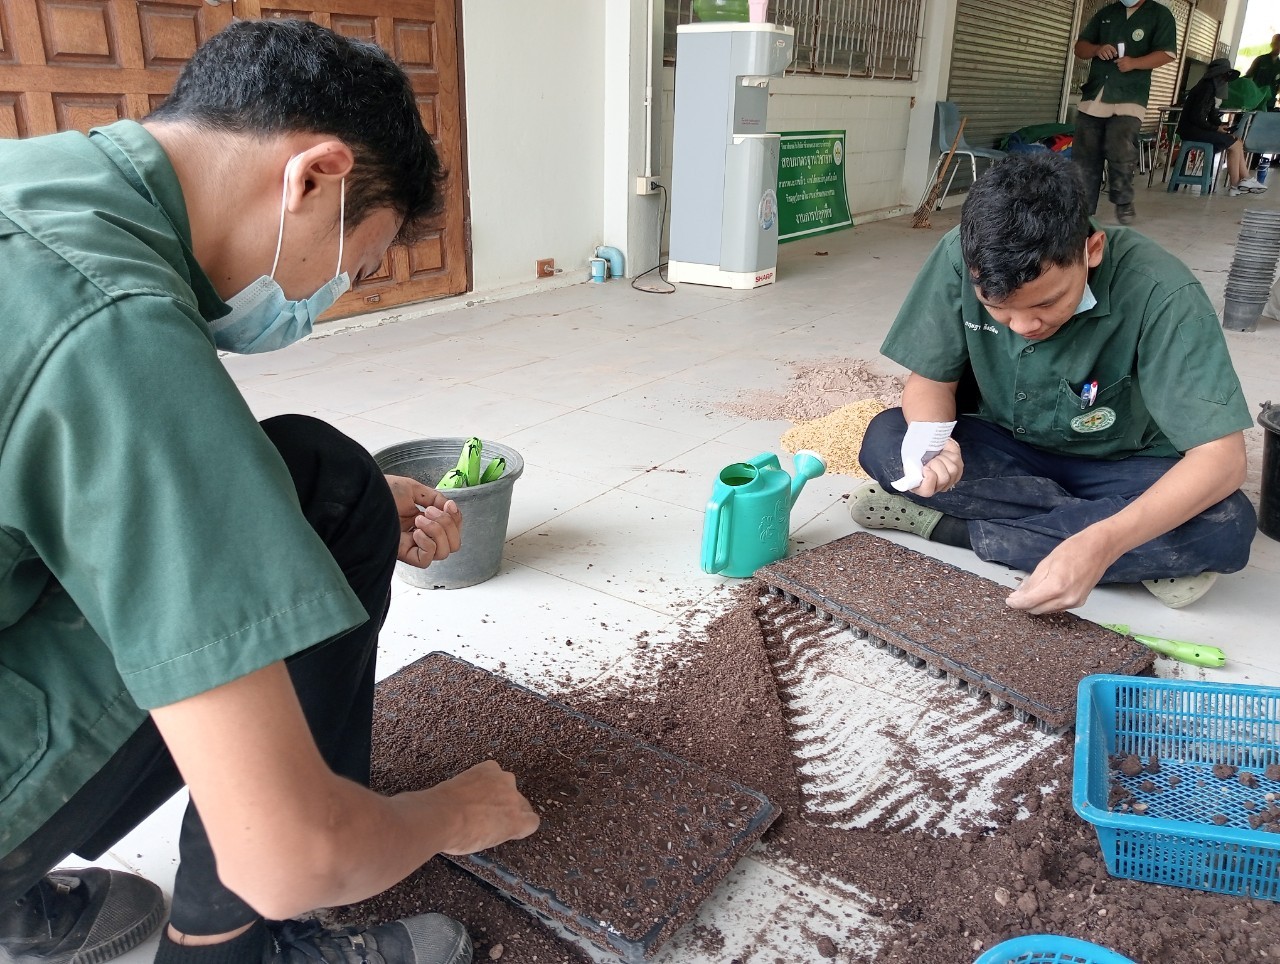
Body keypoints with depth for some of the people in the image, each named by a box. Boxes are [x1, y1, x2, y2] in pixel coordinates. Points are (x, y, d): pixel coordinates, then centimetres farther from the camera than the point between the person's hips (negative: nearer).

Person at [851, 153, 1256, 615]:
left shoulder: (1159, 293, -30)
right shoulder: (960, 258, -23)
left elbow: (1222, 454, -31)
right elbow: (932, 379, -11)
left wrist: (1102, 543, -47)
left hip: (1119, 469, -2)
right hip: (1005, 450, 3)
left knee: (1225, 527, -31)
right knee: (883, 441, -23)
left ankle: (952, 527, -21)